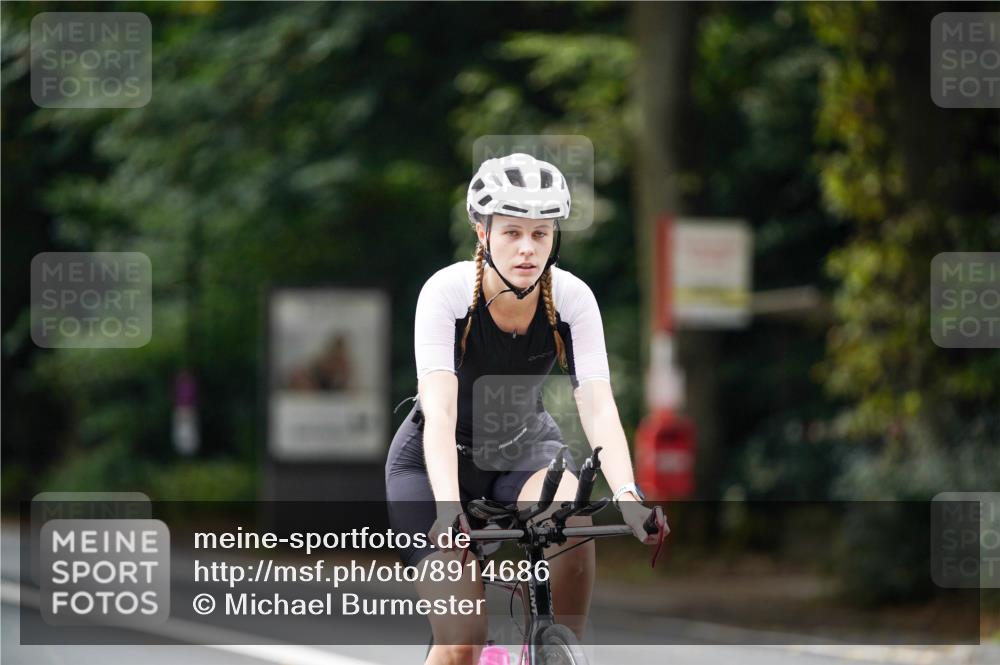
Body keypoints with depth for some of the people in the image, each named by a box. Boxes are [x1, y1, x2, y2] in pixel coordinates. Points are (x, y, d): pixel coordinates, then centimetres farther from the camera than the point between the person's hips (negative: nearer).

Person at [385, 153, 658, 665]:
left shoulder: (571, 298, -19)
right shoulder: (447, 292, -26)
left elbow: (598, 407, -28)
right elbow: (439, 410, -37)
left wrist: (626, 495, -46)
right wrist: (449, 509, -52)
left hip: (525, 449, 2)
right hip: (437, 459, -2)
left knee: (573, 526, -32)